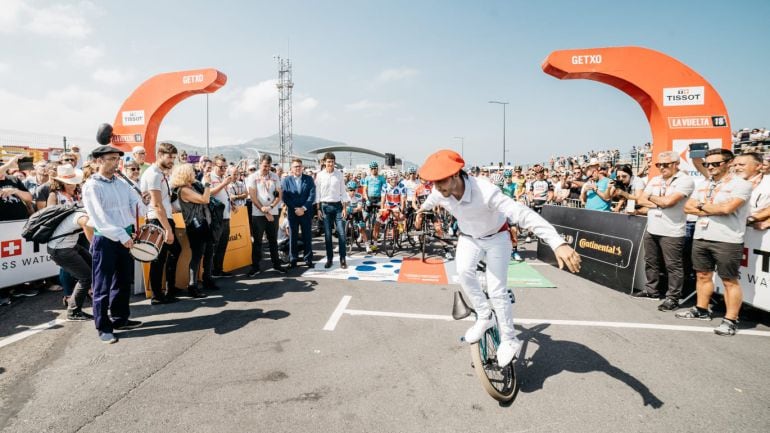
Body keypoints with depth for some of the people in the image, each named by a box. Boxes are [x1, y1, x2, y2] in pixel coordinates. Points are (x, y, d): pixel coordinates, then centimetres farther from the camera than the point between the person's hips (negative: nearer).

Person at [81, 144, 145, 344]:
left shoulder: (122, 184, 13)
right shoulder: (92, 186, -8)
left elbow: (136, 204, 7)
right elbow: (100, 218, -18)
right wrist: (121, 236, -24)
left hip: (126, 238, 7)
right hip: (105, 240, -7)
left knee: (124, 281, 15)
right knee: (103, 286, 2)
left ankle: (120, 318, 30)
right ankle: (103, 327, 12)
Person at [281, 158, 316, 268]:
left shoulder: (309, 179, 5)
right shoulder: (286, 180, 4)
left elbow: (312, 195, -3)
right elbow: (285, 197, -2)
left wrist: (303, 208, -12)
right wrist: (295, 209, -12)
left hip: (306, 212, 0)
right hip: (292, 212, 0)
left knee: (307, 236, 5)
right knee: (293, 237, 4)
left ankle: (308, 259, 13)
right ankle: (293, 260, 12)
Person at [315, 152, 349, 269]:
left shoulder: (339, 174, 1)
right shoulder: (320, 175, -1)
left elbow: (343, 192, 3)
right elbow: (317, 193, 3)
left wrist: (345, 208, -1)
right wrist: (318, 209, 0)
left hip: (338, 205, 0)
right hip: (325, 206, 0)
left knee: (341, 233, -4)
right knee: (327, 234, 6)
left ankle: (342, 259, 6)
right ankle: (329, 259, 17)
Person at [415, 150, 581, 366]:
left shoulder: (485, 191, -41)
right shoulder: (439, 193, -23)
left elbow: (524, 214, -49)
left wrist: (558, 244, -59)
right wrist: (421, 210, 29)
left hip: (496, 237, -4)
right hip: (469, 237, 4)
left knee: (496, 290, -10)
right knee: (464, 271, -24)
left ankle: (509, 340, 11)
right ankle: (484, 317, -3)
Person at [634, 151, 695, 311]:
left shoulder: (685, 180, -9)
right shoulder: (655, 180, 13)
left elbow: (669, 201, -21)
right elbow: (641, 200, 8)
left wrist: (652, 198, -2)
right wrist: (658, 203, -10)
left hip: (671, 232, -7)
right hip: (651, 229, 7)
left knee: (673, 266, 0)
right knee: (651, 262, 16)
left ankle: (673, 298, 8)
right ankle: (652, 290, 30)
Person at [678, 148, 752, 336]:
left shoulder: (741, 184, -7)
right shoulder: (703, 185, 14)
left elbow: (727, 208, -21)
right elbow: (688, 207, 7)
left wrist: (702, 206, -5)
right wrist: (714, 210, -7)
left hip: (727, 241, -7)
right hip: (700, 238, 7)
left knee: (730, 281, 0)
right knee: (703, 276, 15)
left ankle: (730, 320, 6)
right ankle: (701, 310, 27)